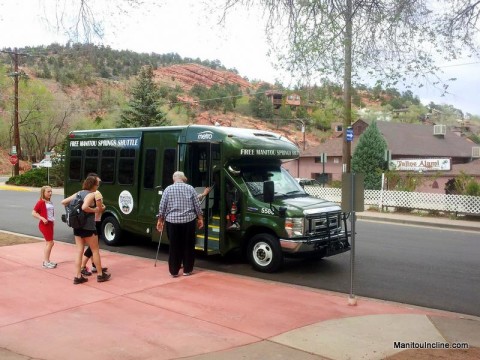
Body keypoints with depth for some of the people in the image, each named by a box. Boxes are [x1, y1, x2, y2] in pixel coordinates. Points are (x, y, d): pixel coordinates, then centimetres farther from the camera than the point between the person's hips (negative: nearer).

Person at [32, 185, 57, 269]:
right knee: (50, 242, -7)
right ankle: (46, 262, -1)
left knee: (48, 243, 13)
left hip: (50, 224, 8)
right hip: (44, 224, -8)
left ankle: (47, 261, 22)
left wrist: (53, 220, 9)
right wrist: (42, 218, -24)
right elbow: (34, 213, -15)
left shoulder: (50, 202, 11)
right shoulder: (41, 202, -12)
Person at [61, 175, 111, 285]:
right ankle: (100, 274, 16)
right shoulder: (91, 195, -13)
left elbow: (63, 202, 13)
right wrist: (95, 210, -15)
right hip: (88, 227, -7)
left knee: (79, 251, 9)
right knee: (95, 250, 7)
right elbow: (84, 207, -30)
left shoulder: (79, 193, 11)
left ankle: (77, 276, 8)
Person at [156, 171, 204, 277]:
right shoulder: (190, 188, 4)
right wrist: (200, 218, 11)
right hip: (188, 220, 0)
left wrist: (160, 220, 11)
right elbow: (197, 205, 3)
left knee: (174, 246, 6)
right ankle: (187, 270, 14)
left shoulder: (168, 189, 4)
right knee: (188, 246, 9)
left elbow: (162, 206, 3)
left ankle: (174, 271, 10)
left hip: (172, 221, 0)